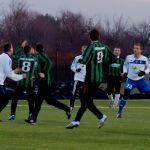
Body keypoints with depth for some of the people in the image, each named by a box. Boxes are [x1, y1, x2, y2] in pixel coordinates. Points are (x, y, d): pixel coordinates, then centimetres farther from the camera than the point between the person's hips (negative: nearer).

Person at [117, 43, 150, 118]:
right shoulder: (129, 58, -5)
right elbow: (125, 65, 14)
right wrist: (125, 72, -4)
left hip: (140, 80, 1)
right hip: (131, 79, -1)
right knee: (126, 94, -19)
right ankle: (119, 112, -9)